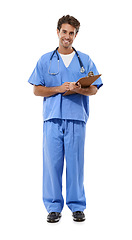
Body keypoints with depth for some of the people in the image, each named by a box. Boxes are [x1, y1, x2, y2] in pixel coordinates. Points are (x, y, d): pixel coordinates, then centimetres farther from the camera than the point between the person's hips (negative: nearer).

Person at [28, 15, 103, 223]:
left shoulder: (85, 61, 12)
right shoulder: (45, 60, 12)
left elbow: (94, 89, 8)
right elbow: (37, 90, 6)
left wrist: (78, 89, -12)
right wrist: (60, 89, -8)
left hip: (76, 118, 0)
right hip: (53, 118, 0)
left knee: (75, 162, 2)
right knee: (52, 162, 0)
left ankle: (77, 207, 14)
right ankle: (54, 207, 11)